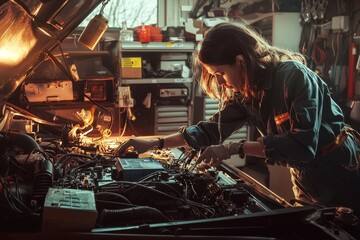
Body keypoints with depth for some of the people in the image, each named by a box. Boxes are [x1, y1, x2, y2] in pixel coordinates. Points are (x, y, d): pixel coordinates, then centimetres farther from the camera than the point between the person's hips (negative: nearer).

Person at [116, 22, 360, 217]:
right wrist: (155, 143, -5)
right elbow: (212, 129, 2)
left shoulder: (294, 76, -27)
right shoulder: (243, 93, -5)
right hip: (306, 183, 7)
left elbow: (302, 145, -34)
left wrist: (235, 148, -34)